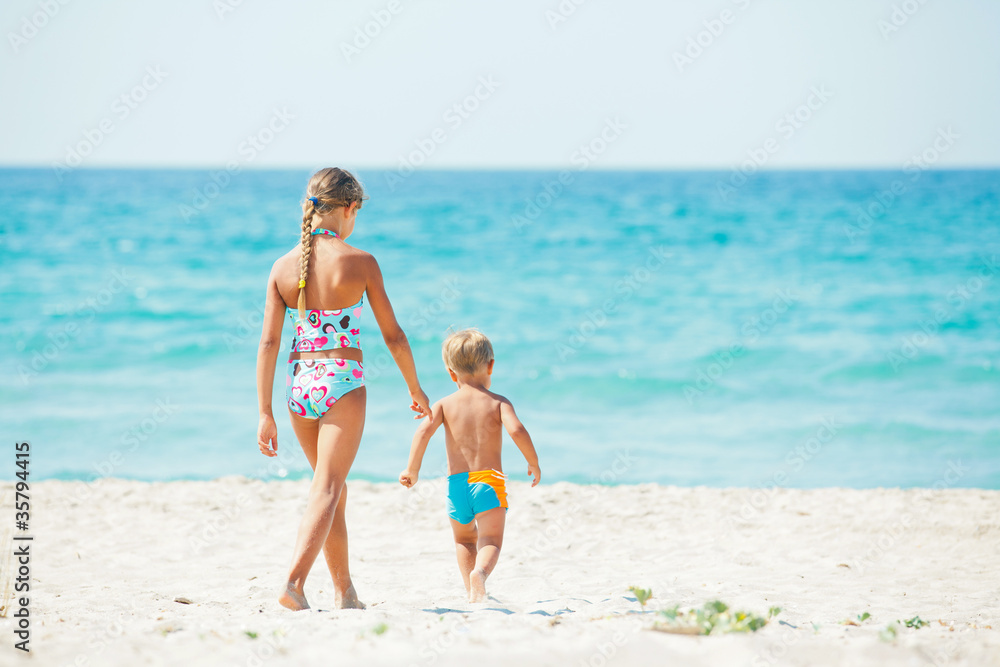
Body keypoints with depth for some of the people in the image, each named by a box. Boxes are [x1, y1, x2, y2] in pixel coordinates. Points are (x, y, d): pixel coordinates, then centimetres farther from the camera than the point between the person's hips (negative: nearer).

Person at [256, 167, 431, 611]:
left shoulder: (283, 266, 1)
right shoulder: (360, 262, -8)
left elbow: (268, 344, -3)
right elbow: (393, 335, -3)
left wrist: (265, 414, 0)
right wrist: (415, 389, 12)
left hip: (299, 383, 5)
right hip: (343, 382, -4)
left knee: (333, 487, 19)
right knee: (326, 490, -6)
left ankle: (345, 592, 28)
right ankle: (294, 583, -25)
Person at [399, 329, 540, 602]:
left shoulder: (445, 404, 6)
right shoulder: (498, 402, 2)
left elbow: (424, 431, -9)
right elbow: (516, 430, -14)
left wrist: (412, 470, -2)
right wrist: (534, 463, -1)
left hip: (457, 482, 2)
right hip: (490, 481, -2)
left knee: (465, 539, 25)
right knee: (491, 541, -7)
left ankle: (472, 592, 18)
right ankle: (480, 571, -39)